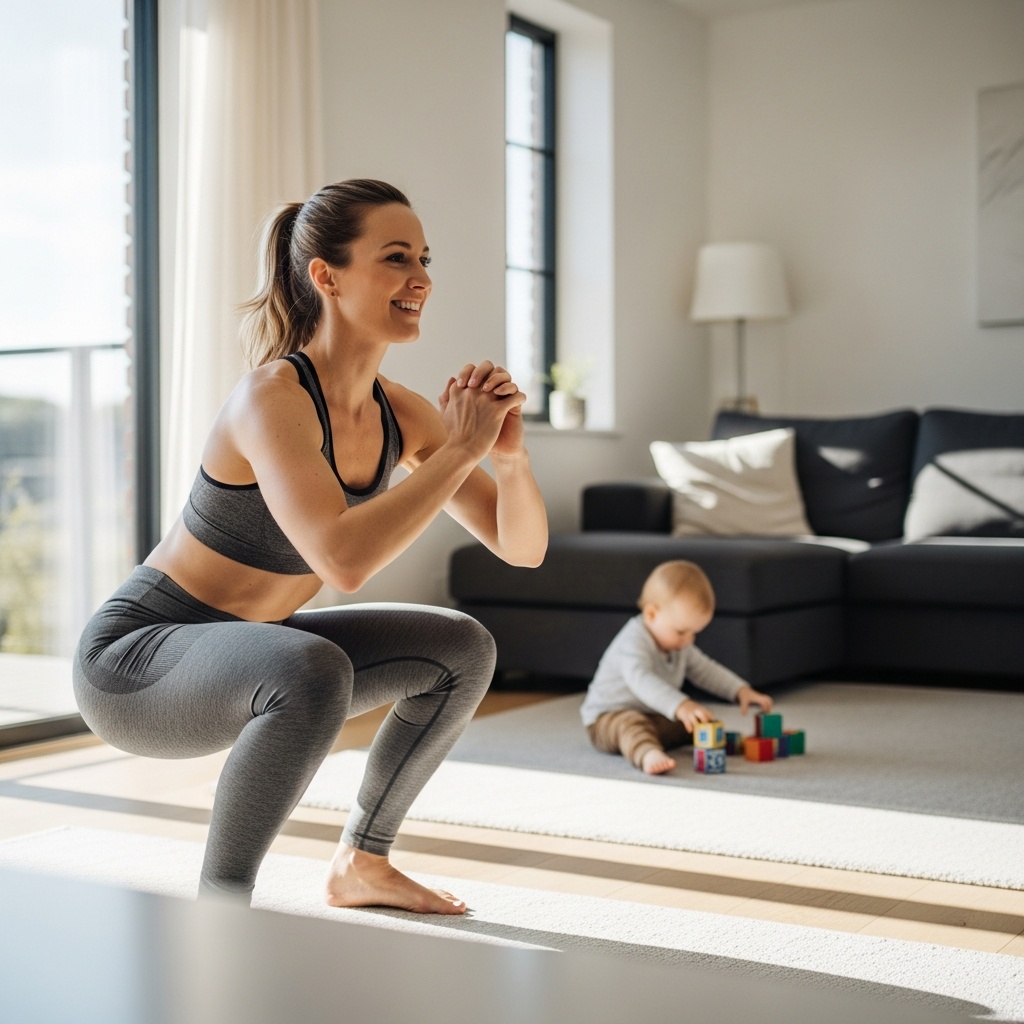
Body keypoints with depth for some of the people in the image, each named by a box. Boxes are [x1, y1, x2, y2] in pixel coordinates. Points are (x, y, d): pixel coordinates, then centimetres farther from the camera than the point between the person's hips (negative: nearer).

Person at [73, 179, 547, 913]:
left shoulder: (399, 413, -3)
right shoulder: (273, 397, -26)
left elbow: (523, 546, 0)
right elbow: (343, 559, -41)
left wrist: (512, 453, -20)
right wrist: (461, 448, -31)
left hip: (240, 657, 8)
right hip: (133, 661, -8)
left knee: (464, 650, 5)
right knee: (314, 671, -37)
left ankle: (362, 862, 19)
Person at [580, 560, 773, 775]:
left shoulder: (680, 645, 3)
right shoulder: (633, 643, -28)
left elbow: (705, 670, 15)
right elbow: (641, 681, -45)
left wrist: (741, 690, 0)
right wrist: (680, 706, -59)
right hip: (608, 718, -10)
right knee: (632, 725, -41)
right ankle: (649, 754, -63)